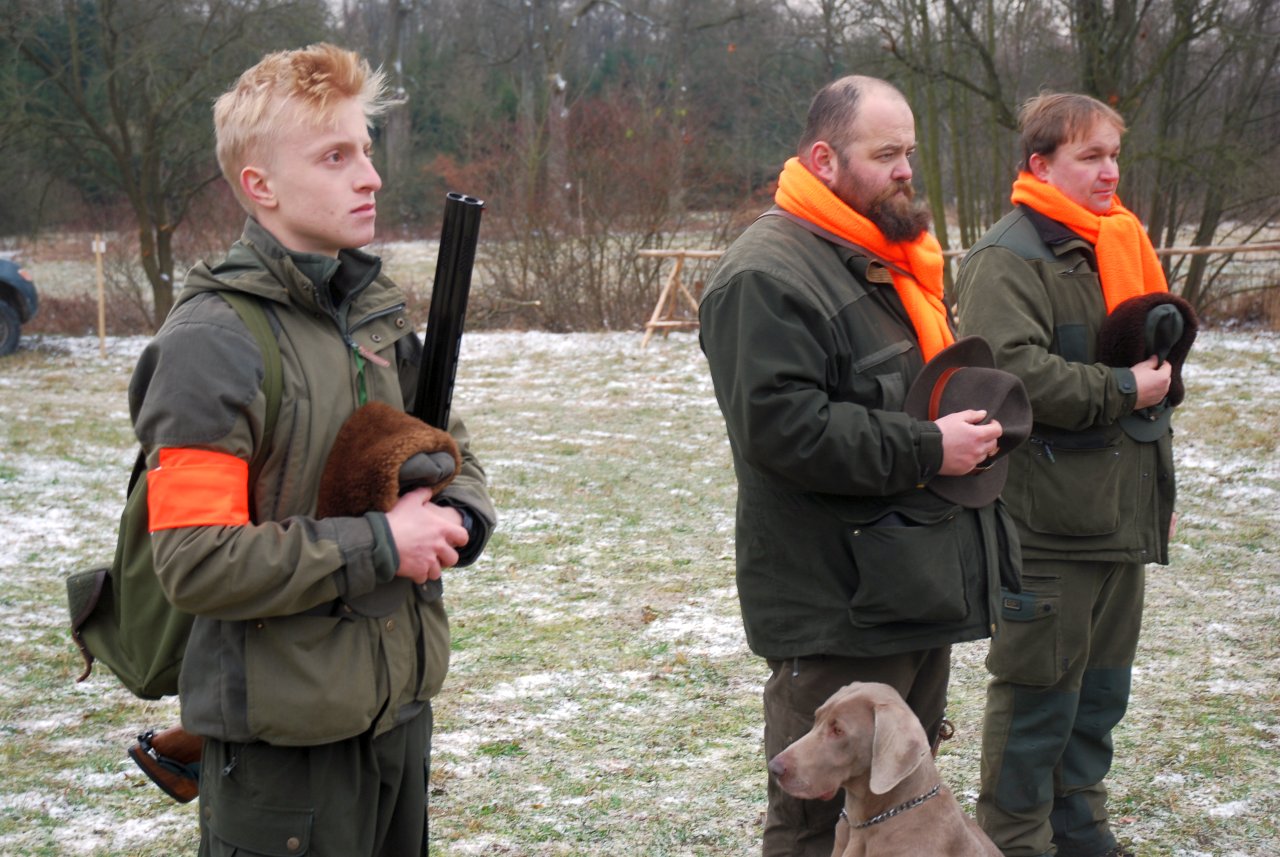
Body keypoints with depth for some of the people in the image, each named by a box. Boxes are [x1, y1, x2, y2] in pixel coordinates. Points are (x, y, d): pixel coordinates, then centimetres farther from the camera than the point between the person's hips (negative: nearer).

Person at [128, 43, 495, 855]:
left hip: (400, 708, 8)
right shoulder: (213, 341, -16)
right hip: (284, 737, -7)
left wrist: (456, 519, -4)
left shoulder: (375, 311, 7)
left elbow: (451, 451, 19)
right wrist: (378, 544, -20)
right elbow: (196, 562, -22)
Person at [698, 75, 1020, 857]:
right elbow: (781, 426, -25)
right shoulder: (768, 274, -15)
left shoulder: (894, 257, 17)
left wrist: (971, 424, 10)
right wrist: (926, 450, -20)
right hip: (840, 609, -10)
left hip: (921, 586, 10)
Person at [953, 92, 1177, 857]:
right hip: (1048, 526, -9)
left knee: (1101, 690, 17)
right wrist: (1120, 390, -19)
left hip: (1120, 517, 9)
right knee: (1040, 693, -1)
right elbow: (1012, 370, -27)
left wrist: (1159, 487, 25)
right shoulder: (1009, 260, -13)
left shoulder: (1117, 250, 17)